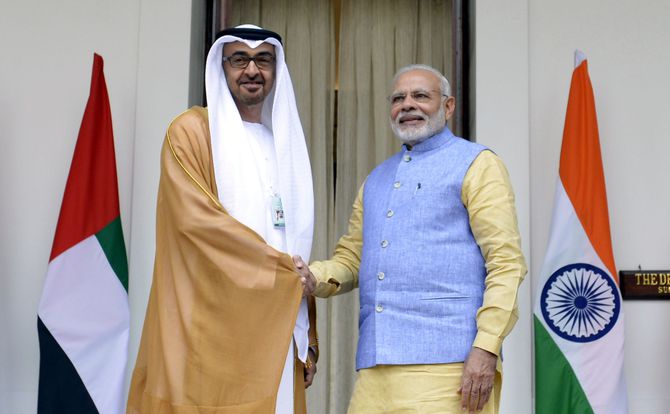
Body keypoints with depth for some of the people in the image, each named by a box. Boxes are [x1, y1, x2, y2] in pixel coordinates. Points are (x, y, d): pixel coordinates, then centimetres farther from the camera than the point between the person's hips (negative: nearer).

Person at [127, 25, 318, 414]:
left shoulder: (285, 144, 18)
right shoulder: (192, 131, 0)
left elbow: (296, 246, 16)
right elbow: (197, 219, -14)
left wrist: (307, 340, 9)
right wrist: (285, 268, -10)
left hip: (275, 331, 5)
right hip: (211, 331, -5)